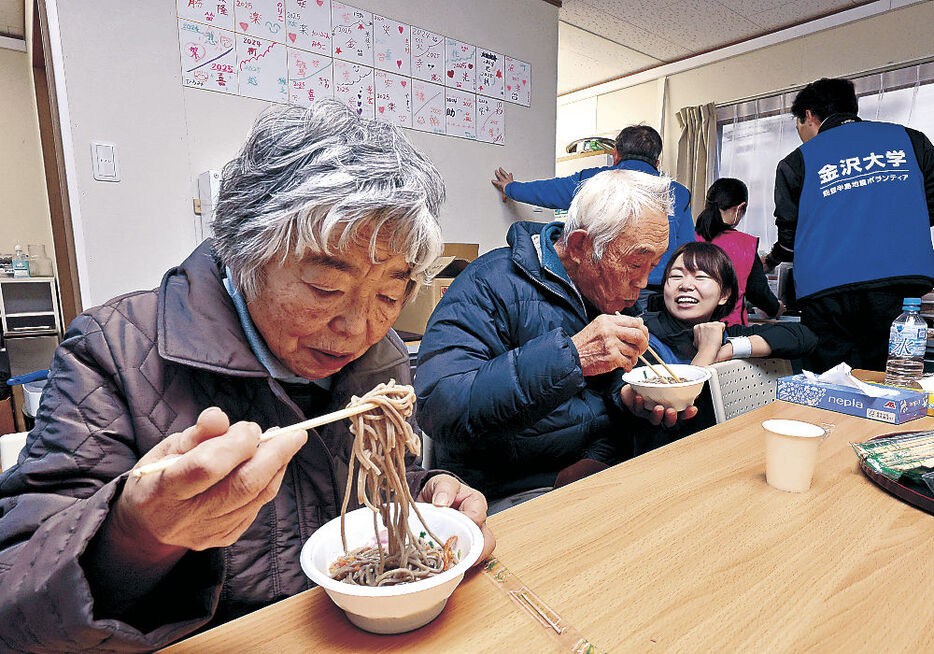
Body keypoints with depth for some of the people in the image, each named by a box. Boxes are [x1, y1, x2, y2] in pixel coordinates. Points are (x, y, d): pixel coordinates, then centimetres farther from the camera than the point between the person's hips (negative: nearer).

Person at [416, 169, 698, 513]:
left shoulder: (611, 293, 8)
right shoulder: (491, 283, -19)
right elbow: (439, 408, -31)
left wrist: (626, 399, -6)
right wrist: (570, 356, -36)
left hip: (596, 471, 8)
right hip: (513, 494, -7)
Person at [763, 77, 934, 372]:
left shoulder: (797, 161, 7)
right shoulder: (910, 139, 15)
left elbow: (789, 235, 11)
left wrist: (771, 260, 32)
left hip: (825, 290, -2)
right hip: (900, 282, 2)